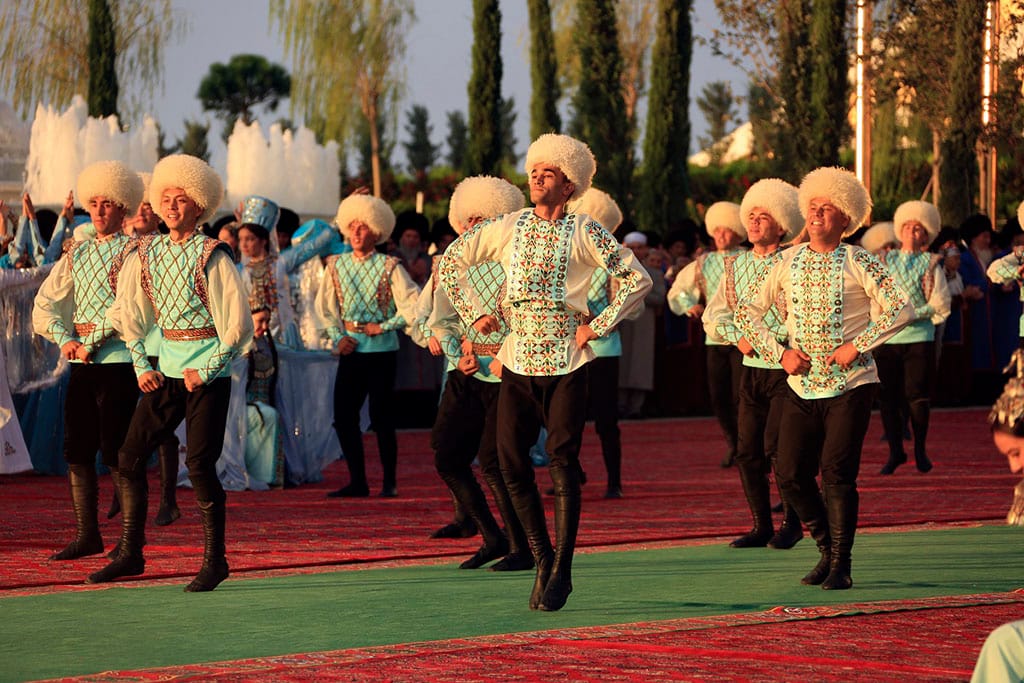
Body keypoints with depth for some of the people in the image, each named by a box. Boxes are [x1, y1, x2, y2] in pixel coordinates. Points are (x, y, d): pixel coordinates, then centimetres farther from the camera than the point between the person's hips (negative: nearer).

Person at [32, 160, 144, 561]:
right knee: (76, 449, 4)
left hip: (117, 358, -6)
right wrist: (64, 338, -7)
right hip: (81, 360, 6)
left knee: (116, 451, -6)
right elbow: (44, 304, 10)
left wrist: (91, 341, -17)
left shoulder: (132, 252, -3)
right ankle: (87, 536, 13)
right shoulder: (77, 254, 15)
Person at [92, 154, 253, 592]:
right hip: (166, 367, 6)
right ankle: (131, 554, 11)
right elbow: (128, 315, 13)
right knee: (129, 457, 1)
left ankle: (215, 560, 2)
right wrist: (142, 367, 4)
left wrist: (207, 371, -13)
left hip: (209, 368, -6)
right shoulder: (146, 253, 6)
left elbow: (238, 324, -9)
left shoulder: (212, 256, -9)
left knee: (199, 464, -9)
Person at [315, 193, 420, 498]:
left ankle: (389, 482, 8)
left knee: (381, 418, -2)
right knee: (343, 416, 0)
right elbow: (325, 306, 11)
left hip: (381, 349, -4)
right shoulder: (337, 265, 7)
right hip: (351, 349, 4)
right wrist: (337, 336, -2)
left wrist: (384, 326, -10)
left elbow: (413, 306, -6)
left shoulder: (389, 267, -4)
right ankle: (357, 482, 10)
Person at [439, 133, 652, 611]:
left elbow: (638, 280, 0)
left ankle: (561, 572, -1)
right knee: (512, 464, -2)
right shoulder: (508, 228, 8)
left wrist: (599, 326, -5)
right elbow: (450, 262, 15)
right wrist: (474, 314, 8)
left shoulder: (584, 233, 0)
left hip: (566, 361, -3)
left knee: (563, 461, -8)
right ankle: (542, 560, 14)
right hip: (517, 359, 3)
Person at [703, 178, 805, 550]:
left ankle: (792, 522, 5)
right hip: (752, 369, 6)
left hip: (787, 369, -6)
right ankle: (762, 526, 14)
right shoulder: (737, 266, 11)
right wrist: (739, 338, -9)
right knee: (747, 452, 2)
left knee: (777, 446, -12)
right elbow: (713, 317, 10)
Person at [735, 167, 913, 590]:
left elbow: (902, 309, -10)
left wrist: (858, 346, -15)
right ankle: (828, 550, 20)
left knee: (837, 474, -11)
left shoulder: (858, 263, -4)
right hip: (802, 386, 4)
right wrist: (779, 352, -1)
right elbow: (747, 312, 11)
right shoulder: (788, 263, 6)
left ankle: (841, 566, 0)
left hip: (850, 385, -4)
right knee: (790, 475, 0)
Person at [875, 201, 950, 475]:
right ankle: (895, 451, 14)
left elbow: (940, 306, -1)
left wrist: (911, 314, -11)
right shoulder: (885, 260, 12)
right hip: (887, 337, 2)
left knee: (916, 396, -5)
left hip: (919, 338, -2)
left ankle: (920, 449, 13)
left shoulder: (931, 264, 5)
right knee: (887, 397, 2)